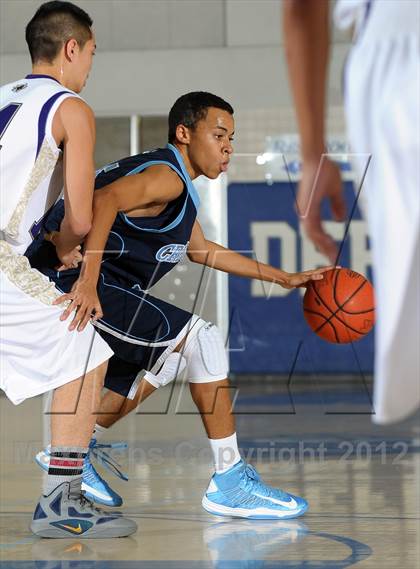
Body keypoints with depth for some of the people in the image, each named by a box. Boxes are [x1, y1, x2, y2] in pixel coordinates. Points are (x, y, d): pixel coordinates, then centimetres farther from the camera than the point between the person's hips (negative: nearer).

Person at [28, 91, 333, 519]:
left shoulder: (178, 188, 23)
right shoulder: (166, 175, -10)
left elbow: (202, 251, 34)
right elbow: (105, 200, -29)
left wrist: (285, 279, 33)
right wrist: (88, 278, -38)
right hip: (74, 283, -11)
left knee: (163, 363, 27)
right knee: (201, 338, -13)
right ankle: (230, 481, -12)